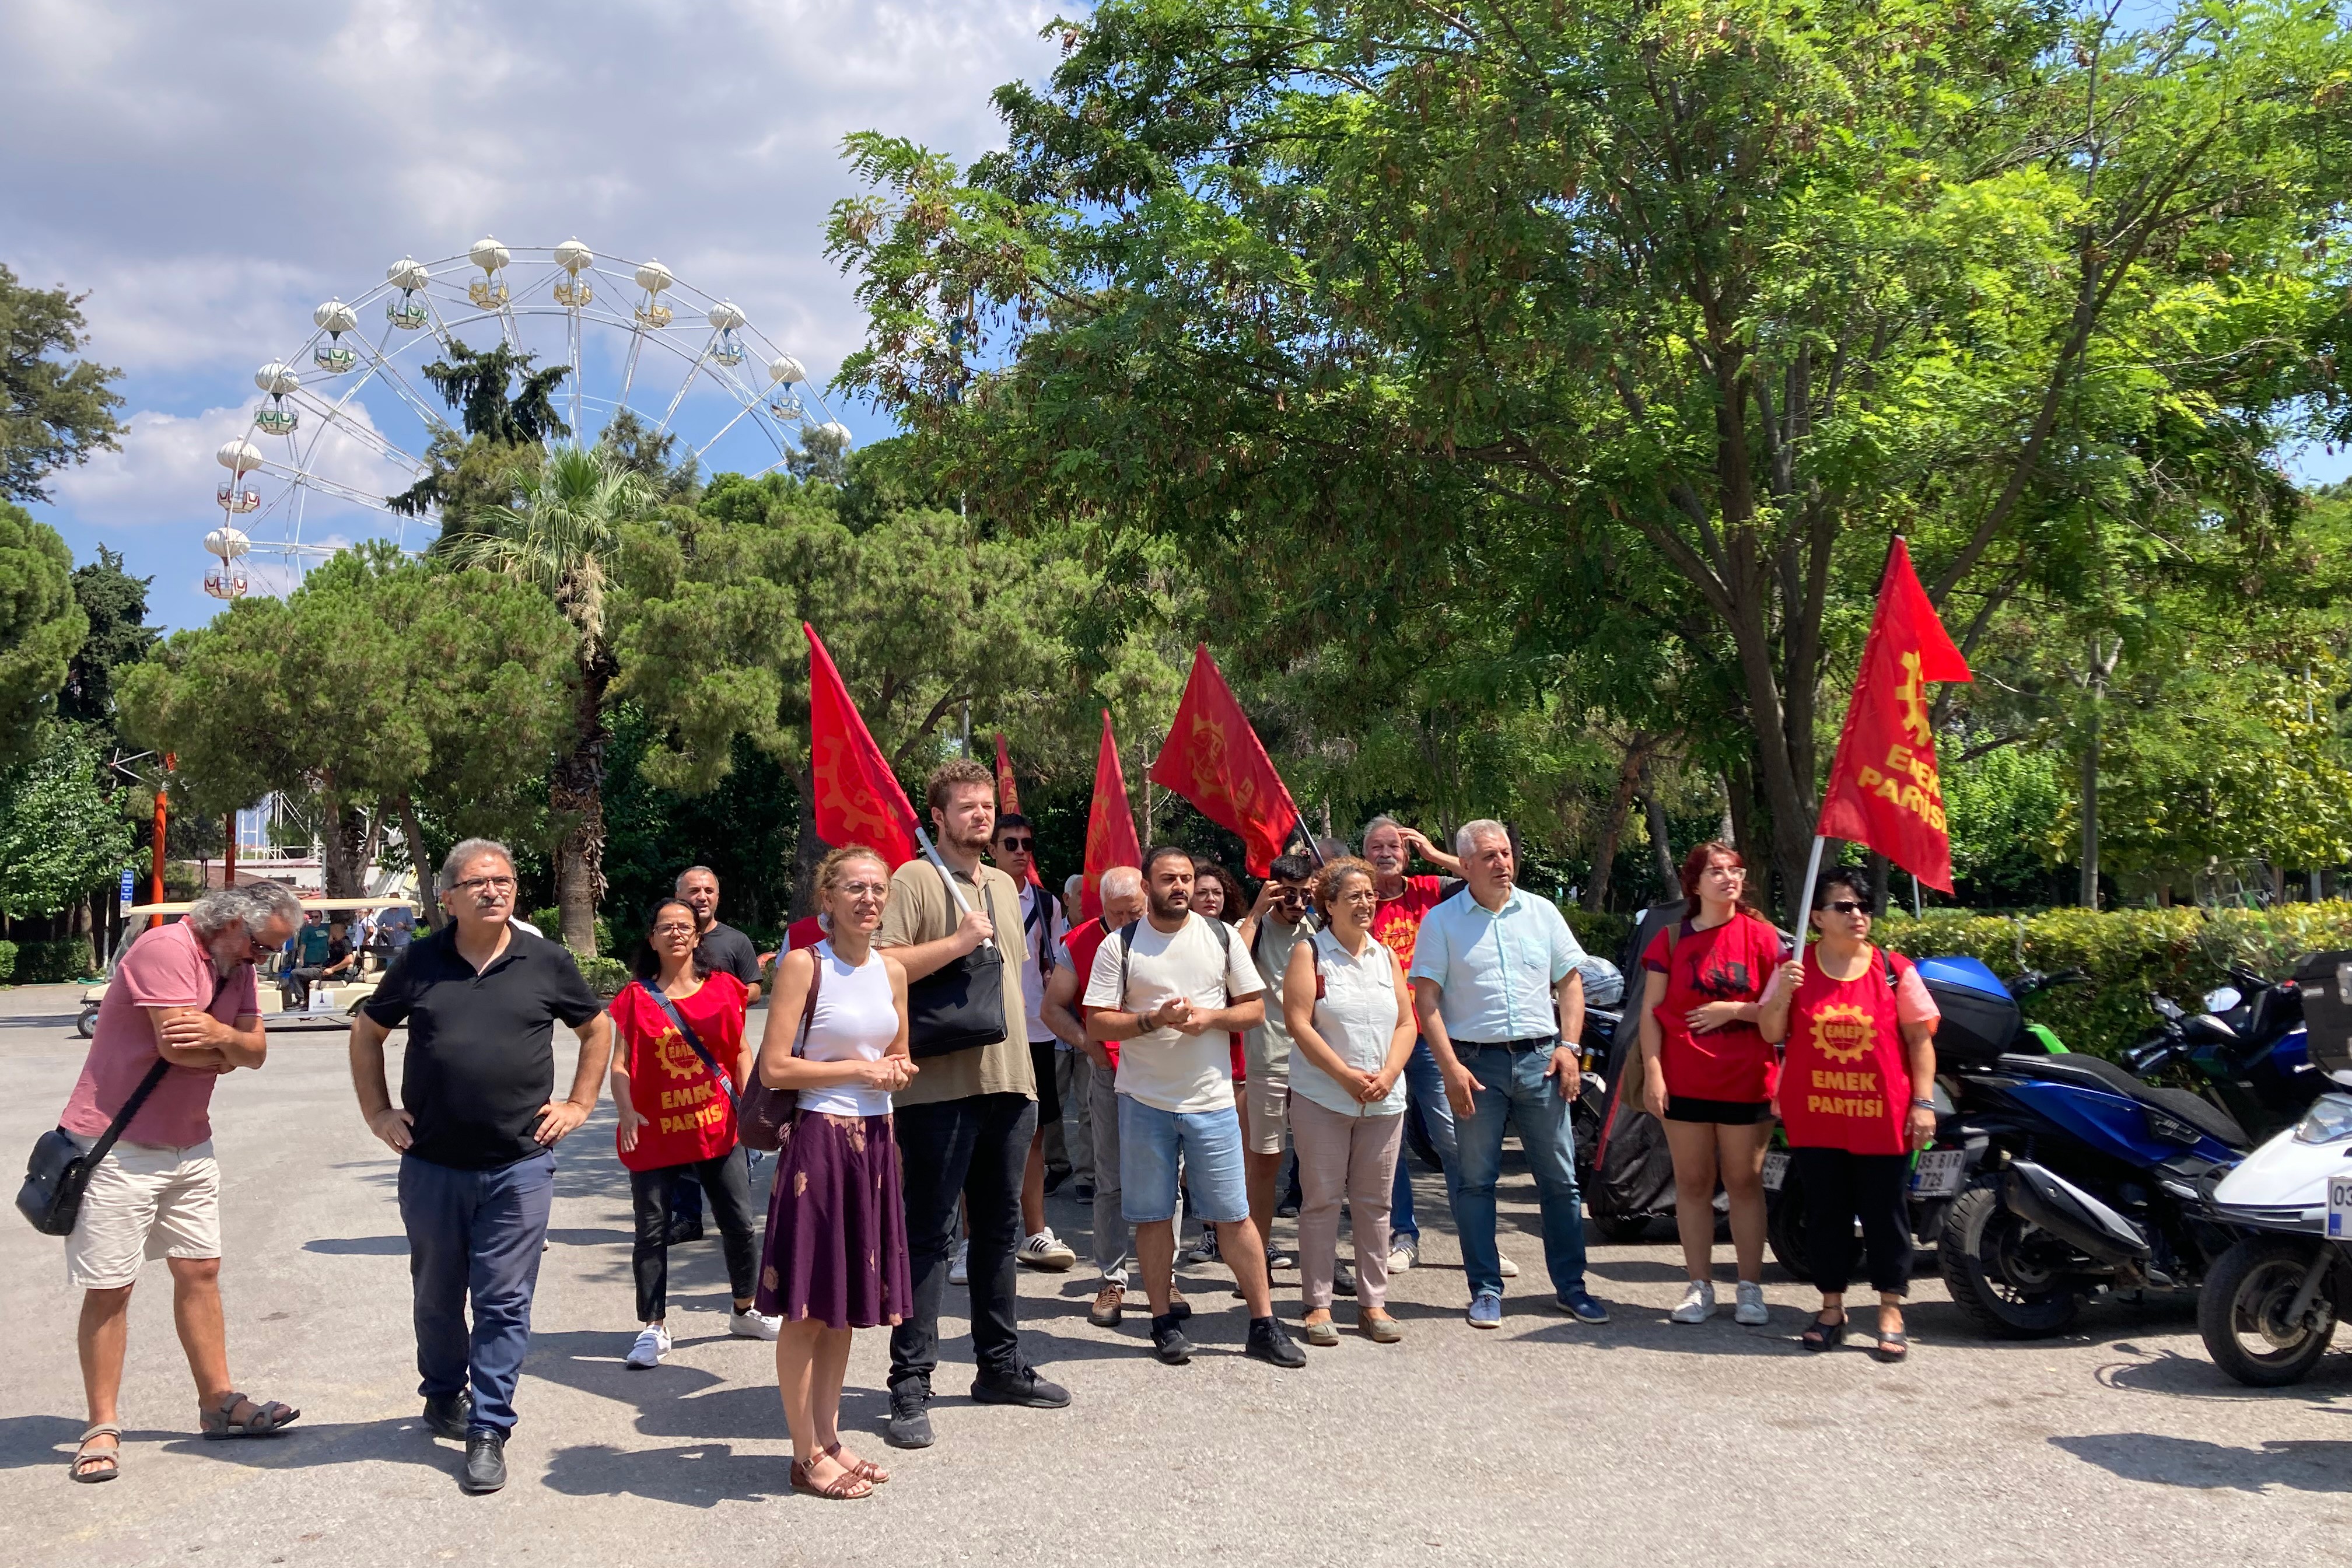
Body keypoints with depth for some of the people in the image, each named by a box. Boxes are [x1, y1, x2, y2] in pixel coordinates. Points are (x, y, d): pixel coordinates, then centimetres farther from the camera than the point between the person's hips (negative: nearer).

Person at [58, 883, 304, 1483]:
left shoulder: (238, 967, 8)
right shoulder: (166, 949, -19)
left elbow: (255, 1050, 1)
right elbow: (179, 1046, -26)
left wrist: (220, 1036, -21)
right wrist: (231, 1045, -6)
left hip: (189, 1146, 8)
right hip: (117, 1148, -8)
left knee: (200, 1271, 12)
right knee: (109, 1289, -1)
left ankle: (218, 1402, 21)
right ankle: (102, 1428, 8)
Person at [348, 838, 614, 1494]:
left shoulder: (547, 963, 0)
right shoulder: (420, 962, 2)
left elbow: (598, 1028, 14)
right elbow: (367, 1031, 16)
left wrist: (578, 1105, 6)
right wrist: (378, 1112, 10)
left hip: (519, 1168, -2)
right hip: (431, 1165, 2)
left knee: (504, 1304, -1)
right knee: (436, 1296, 17)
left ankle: (489, 1432, 6)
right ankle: (444, 1396, 39)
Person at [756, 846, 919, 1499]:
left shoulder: (893, 970, 8)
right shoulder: (803, 965, -9)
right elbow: (774, 1067, -14)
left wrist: (897, 1071, -1)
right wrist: (859, 1069, -13)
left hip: (875, 1140, 6)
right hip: (817, 1140, -6)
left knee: (847, 1303, 13)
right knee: (807, 1308, 1)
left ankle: (829, 1439, 23)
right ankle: (807, 1456, 11)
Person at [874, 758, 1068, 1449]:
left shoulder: (1004, 885, 17)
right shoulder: (914, 880, -6)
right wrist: (958, 942, -22)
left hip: (1007, 1081, 7)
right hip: (941, 1085, -7)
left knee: (1000, 1228, 15)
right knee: (929, 1232, -4)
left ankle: (1000, 1365, 26)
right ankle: (910, 1386, 1)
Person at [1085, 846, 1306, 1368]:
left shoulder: (1221, 939, 4)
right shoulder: (1119, 946, -1)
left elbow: (1255, 1008, 6)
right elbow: (1097, 1023, -4)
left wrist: (1210, 1017, -12)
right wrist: (1154, 1020, -18)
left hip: (1212, 1100, 1)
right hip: (1144, 1101, -1)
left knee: (1234, 1215, 3)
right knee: (1153, 1215, 7)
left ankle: (1263, 1325, 11)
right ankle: (1164, 1322, 19)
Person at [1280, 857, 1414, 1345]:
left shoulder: (1386, 956, 12)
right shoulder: (1309, 953, -2)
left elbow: (1406, 1023, 9)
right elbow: (1300, 1024, -10)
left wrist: (1387, 1075, -8)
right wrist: (1347, 1076, -14)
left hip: (1383, 1100, 4)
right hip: (1322, 1098, -4)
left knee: (1375, 1203, 7)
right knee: (1322, 1200, 0)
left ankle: (1373, 1302, 15)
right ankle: (1318, 1305, 7)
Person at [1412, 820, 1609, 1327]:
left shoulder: (1541, 912, 9)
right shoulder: (1442, 921, 1)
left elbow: (1570, 982, 12)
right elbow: (1426, 998, -3)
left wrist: (1569, 1046, 0)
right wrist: (1450, 1066, -11)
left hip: (1540, 1058, 2)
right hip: (1476, 1062, -2)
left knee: (1560, 1178, 5)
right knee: (1475, 1181, 3)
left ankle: (1570, 1286, 16)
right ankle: (1485, 1290, 13)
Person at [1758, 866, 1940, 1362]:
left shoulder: (1895, 970, -1)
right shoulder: (1795, 968, 2)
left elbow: (1920, 1039, 1)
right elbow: (1771, 1033, 2)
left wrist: (1923, 1102, -6)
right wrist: (1783, 993, -17)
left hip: (1883, 1117, -1)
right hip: (1816, 1118, 1)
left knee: (1886, 1215, 5)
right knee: (1825, 1213, 10)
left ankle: (1891, 1313, 16)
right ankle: (1832, 1308, 22)